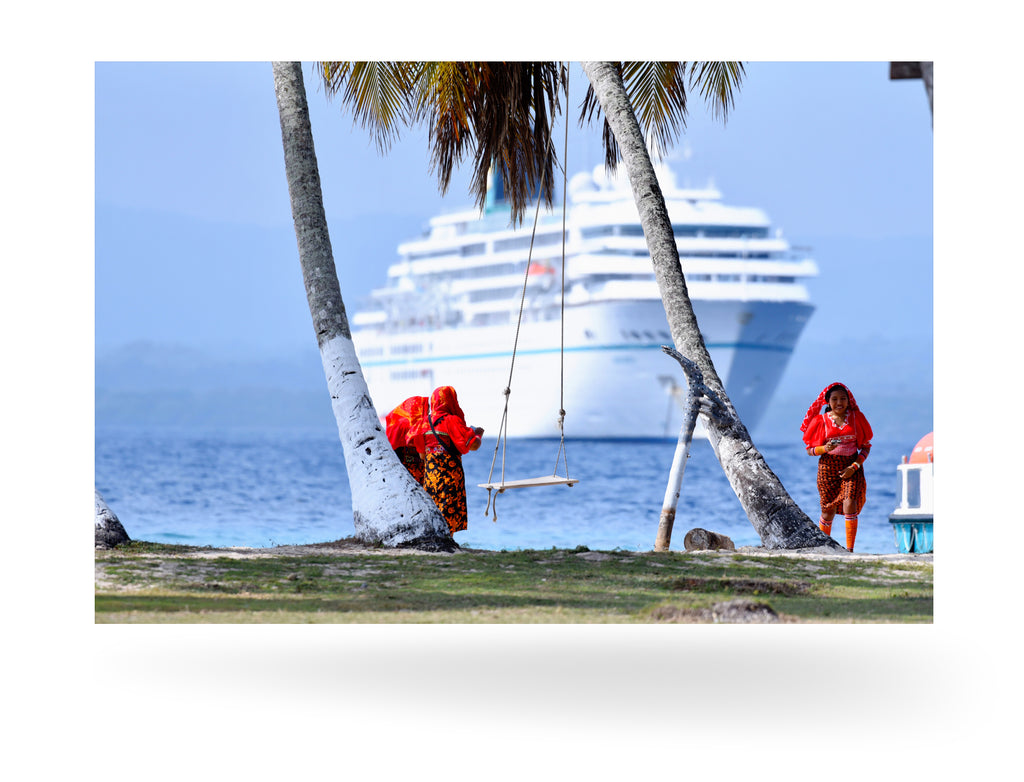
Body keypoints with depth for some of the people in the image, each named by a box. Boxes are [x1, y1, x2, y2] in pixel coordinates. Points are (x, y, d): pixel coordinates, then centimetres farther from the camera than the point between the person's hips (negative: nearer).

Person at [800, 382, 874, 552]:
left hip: (852, 468, 0)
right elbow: (809, 449, 5)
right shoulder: (821, 420, 1)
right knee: (828, 511, 1)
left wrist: (854, 467, -8)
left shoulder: (856, 417, 3)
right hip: (828, 466, 0)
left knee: (849, 503, -19)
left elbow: (866, 446, 6)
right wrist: (824, 449, -17)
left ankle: (849, 549, -17)